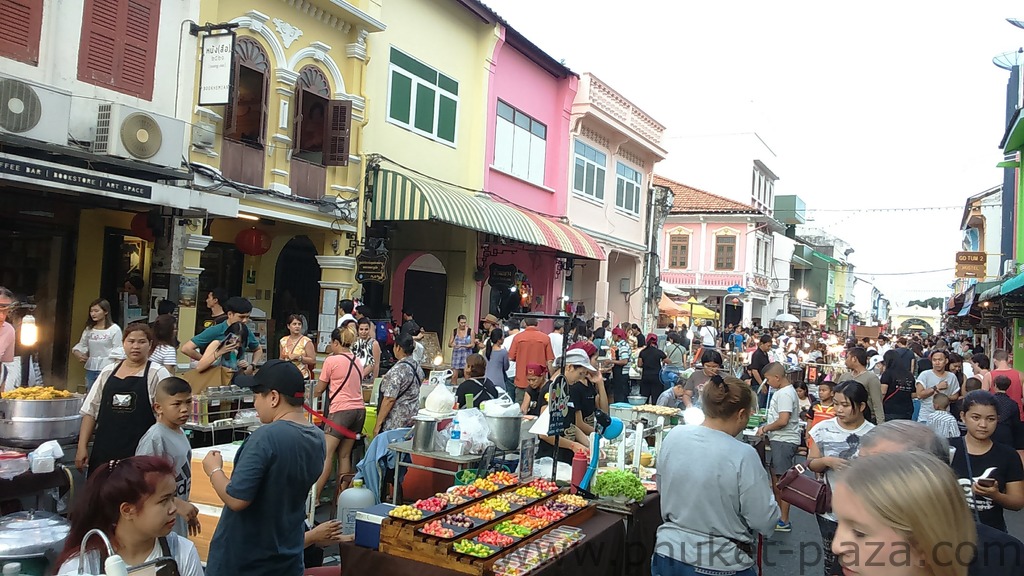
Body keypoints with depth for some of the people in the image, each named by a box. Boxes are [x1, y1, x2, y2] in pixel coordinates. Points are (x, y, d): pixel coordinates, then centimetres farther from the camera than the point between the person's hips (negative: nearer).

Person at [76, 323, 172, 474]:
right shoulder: (108, 372, 11)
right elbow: (90, 411, 13)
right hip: (104, 452, 4)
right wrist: (82, 447, 6)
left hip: (138, 453, -4)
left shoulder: (158, 374, -2)